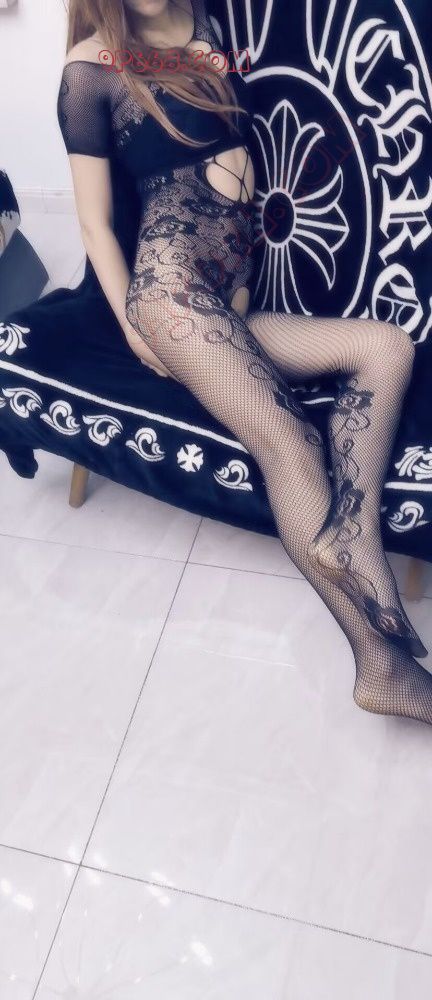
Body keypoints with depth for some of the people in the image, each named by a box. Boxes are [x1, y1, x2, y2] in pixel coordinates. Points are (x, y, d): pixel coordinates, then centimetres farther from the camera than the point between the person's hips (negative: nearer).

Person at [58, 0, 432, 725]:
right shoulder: (91, 68, 7)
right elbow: (94, 221, 3)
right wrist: (134, 330, -4)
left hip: (232, 307, 6)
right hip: (171, 287, -6)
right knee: (289, 438, -25)